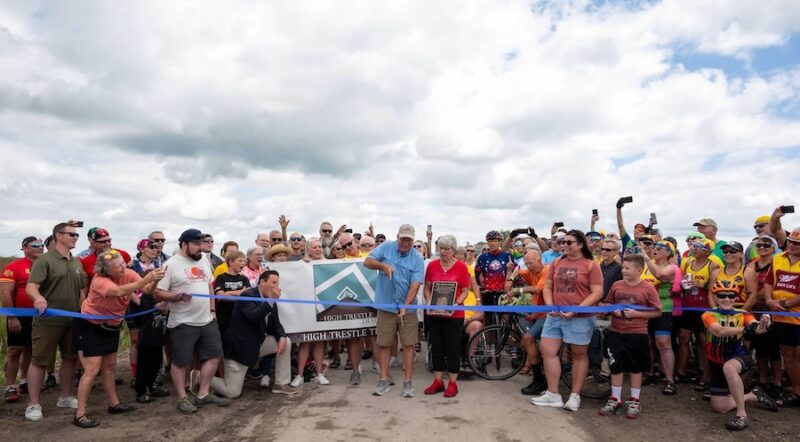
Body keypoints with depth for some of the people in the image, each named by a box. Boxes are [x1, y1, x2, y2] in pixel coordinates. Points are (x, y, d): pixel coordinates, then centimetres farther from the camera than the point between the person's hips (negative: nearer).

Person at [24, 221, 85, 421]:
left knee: (70, 359, 13)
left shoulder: (77, 263, 12)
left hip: (73, 320, 7)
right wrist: (38, 298, -42)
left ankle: (65, 397, 27)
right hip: (48, 320, -6)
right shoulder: (45, 260, -8)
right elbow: (30, 287, -20)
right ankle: (33, 404, 11)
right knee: (39, 361, 2)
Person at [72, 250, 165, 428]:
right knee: (92, 369, -9)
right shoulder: (99, 280, -30)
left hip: (111, 327, 7)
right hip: (89, 326, -6)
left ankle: (114, 404, 29)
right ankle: (80, 414, 0)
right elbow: (119, 291, -49)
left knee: (109, 367, 17)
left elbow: (146, 289, -29)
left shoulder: (128, 274, -14)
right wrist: (146, 279, -57)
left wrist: (155, 280, -50)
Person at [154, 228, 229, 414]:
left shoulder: (204, 262, 9)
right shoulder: (171, 265, -11)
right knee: (180, 362, 5)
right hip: (183, 323, -7)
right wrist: (178, 296, -29)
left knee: (213, 356, 10)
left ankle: (203, 394, 22)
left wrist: (213, 309, 12)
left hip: (207, 320, 7)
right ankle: (182, 398, 20)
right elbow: (158, 293, -13)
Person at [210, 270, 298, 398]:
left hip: (257, 343, 8)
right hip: (239, 346, -8)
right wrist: (271, 300, -35)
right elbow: (253, 317, -36)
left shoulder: (270, 300, 4)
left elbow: (275, 324, 7)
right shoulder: (247, 296, -20)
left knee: (286, 342, -4)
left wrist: (282, 337, -13)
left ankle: (281, 384, 6)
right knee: (232, 392, -4)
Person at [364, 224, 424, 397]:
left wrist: (405, 306, -22)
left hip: (407, 308, 0)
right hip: (386, 306, 0)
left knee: (408, 344, 3)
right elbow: (367, 262, -5)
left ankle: (407, 382, 12)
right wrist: (383, 265, -24)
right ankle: (384, 380, 18)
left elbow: (415, 284, -11)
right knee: (384, 344, 7)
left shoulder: (417, 258, -3)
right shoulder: (386, 247, 0)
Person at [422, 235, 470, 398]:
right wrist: (429, 302, -8)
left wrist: (456, 304, -17)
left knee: (452, 347, 4)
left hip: (454, 314, -3)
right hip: (434, 313, 3)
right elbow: (427, 288, 8)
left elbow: (465, 291, -3)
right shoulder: (432, 265, 3)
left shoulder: (461, 267, -5)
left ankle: (452, 383, 15)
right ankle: (438, 381, 21)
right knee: (436, 346, 9)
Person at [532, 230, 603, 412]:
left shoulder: (591, 265, -5)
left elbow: (597, 293, -10)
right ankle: (553, 395, 14)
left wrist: (576, 309, -18)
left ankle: (575, 396, 20)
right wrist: (549, 306, -5)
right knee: (547, 350, 3)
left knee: (579, 355, 8)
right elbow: (547, 287, 13)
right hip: (555, 316, 5)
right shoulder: (556, 263, 10)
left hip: (580, 318, -5)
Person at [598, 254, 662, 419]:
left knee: (636, 368, 11)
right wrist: (613, 311, -8)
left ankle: (634, 401, 24)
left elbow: (658, 312, -6)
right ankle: (615, 400, 22)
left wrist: (636, 314, -16)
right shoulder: (617, 285, 0)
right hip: (616, 333, 3)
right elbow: (608, 304, 13)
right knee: (616, 367, 9)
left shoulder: (648, 288, -9)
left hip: (637, 334, -3)